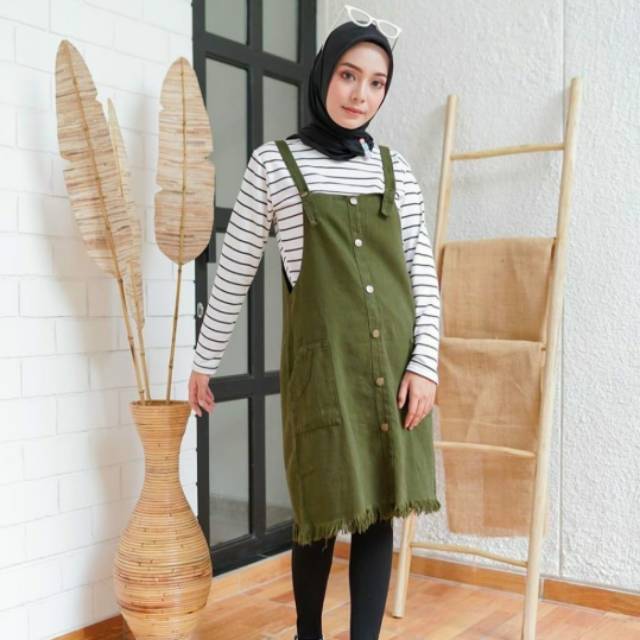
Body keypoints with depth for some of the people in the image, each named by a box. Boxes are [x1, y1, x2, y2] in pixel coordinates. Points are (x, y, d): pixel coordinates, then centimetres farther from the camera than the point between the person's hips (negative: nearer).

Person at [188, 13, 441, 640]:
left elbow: (422, 272, 8)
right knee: (324, 512, 5)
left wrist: (424, 362, -1)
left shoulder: (394, 167, 9)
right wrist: (203, 362, 9)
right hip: (323, 364, -3)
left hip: (392, 364, 3)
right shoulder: (273, 163, 0)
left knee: (379, 509, 6)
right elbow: (233, 273, 4)